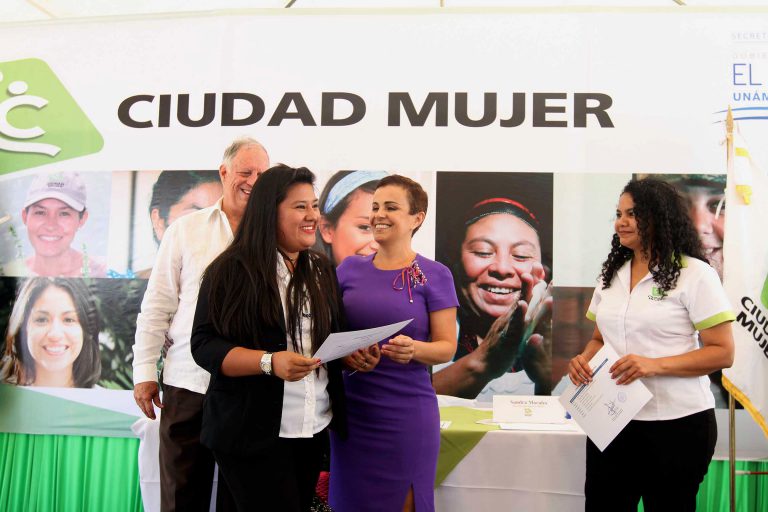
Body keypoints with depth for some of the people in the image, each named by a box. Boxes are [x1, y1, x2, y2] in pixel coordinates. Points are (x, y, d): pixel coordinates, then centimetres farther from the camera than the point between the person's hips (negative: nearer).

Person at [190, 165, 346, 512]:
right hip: (252, 432, -6)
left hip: (314, 430, 6)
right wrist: (270, 362, -26)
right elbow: (204, 345, -13)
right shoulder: (231, 271, -8)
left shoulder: (322, 271, 10)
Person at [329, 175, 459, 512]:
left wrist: (414, 349, -24)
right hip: (351, 408, 3)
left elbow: (447, 347, -3)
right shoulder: (350, 268, 5)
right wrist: (344, 353, -11)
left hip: (407, 411, -3)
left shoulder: (434, 275, -3)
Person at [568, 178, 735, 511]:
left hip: (677, 423, -5)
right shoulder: (612, 274, 10)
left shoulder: (695, 274, -7)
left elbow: (722, 353, -11)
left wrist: (656, 365, -23)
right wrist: (584, 359, -5)